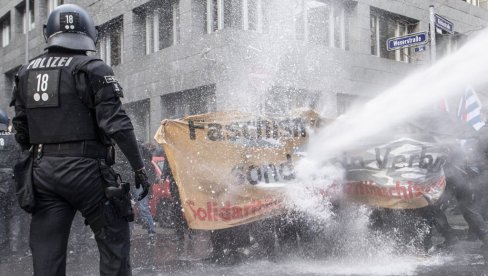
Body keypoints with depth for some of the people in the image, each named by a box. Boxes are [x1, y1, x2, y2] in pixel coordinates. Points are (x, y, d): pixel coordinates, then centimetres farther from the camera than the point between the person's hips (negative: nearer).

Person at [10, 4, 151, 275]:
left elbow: (21, 131, 16)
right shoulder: (92, 69, -6)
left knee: (47, 253, 9)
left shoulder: (26, 73, 12)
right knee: (114, 240, 7)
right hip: (85, 170, -5)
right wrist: (139, 167, -8)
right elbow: (117, 124, -13)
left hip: (43, 172, 6)